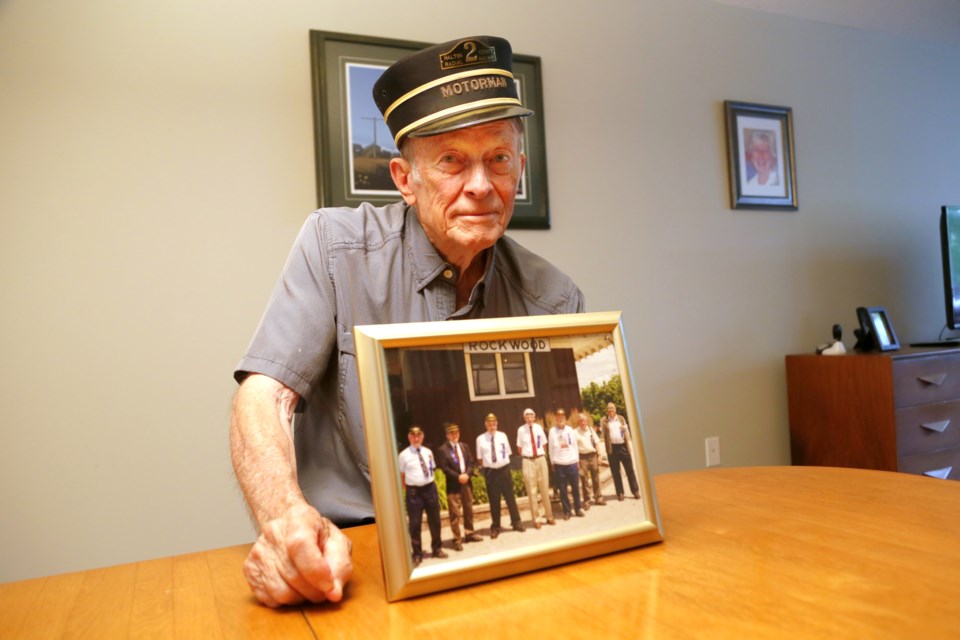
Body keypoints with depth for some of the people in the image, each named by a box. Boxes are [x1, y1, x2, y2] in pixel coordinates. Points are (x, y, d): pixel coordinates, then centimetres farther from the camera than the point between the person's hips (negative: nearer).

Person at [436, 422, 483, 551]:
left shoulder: (464, 447, 12)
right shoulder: (443, 450, -6)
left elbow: (471, 463, 7)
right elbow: (444, 468, -12)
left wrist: (467, 474, -11)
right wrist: (458, 477, -18)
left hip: (466, 482, 6)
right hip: (453, 484, -6)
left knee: (469, 510, 14)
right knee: (455, 513, -4)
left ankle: (469, 533, 27)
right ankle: (457, 540, 3)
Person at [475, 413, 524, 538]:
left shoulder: (503, 436, 0)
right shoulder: (480, 439, -3)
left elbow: (508, 453, 7)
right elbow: (480, 458, 3)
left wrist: (503, 464, 0)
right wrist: (485, 468, -2)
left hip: (504, 470, 1)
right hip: (490, 472, -1)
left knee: (510, 497, 9)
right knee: (494, 500, 8)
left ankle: (516, 523, 23)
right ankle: (495, 527, 21)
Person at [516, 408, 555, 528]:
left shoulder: (538, 427, -1)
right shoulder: (521, 429, -7)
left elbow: (544, 445, 10)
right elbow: (519, 448, 4)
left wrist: (540, 455, 5)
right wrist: (527, 456, 1)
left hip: (541, 459, 2)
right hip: (528, 461, -2)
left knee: (545, 489, 12)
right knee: (532, 491, 4)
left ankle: (549, 517, 26)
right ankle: (536, 519, 15)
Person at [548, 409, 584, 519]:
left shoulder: (570, 430, 7)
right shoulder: (552, 431, -1)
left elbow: (575, 445, 10)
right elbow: (551, 447, 1)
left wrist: (578, 461, 8)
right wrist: (552, 462, 1)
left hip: (572, 462, 2)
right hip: (559, 464, -2)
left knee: (575, 487, 7)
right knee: (563, 489, 3)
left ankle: (578, 509, 19)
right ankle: (566, 511, 12)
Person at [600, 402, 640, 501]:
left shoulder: (621, 418, 10)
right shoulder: (603, 420, 3)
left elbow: (627, 431, 11)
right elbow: (603, 435, 2)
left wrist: (628, 444, -2)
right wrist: (608, 448, -7)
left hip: (623, 446, 1)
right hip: (612, 448, -1)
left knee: (629, 469, 5)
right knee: (615, 471, 5)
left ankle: (635, 491, 13)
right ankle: (620, 493, 14)